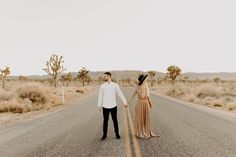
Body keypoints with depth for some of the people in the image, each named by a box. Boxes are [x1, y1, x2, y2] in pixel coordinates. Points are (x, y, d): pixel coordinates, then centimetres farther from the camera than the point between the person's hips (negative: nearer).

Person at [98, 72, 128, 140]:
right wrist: (99, 105, 2)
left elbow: (120, 94, -2)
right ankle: (104, 134, 21)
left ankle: (117, 134, 22)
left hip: (113, 106, -1)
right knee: (105, 121, 9)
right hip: (105, 107, 1)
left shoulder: (115, 85, -2)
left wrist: (125, 102, -5)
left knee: (115, 120, 8)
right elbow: (100, 96, 4)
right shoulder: (102, 86, 2)